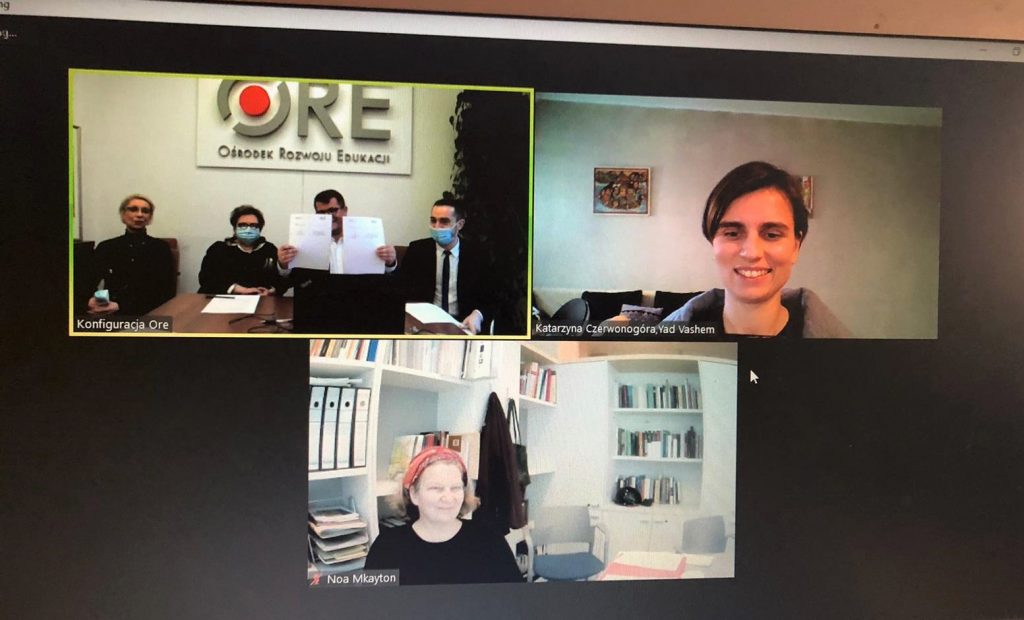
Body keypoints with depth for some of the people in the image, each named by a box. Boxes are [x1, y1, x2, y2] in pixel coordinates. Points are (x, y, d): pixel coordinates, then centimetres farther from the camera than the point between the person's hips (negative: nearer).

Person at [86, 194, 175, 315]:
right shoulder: (105, 247, 14)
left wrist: (121, 306, -13)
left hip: (148, 315, -2)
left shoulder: (161, 248, 6)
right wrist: (91, 301, -18)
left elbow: (167, 293, -3)